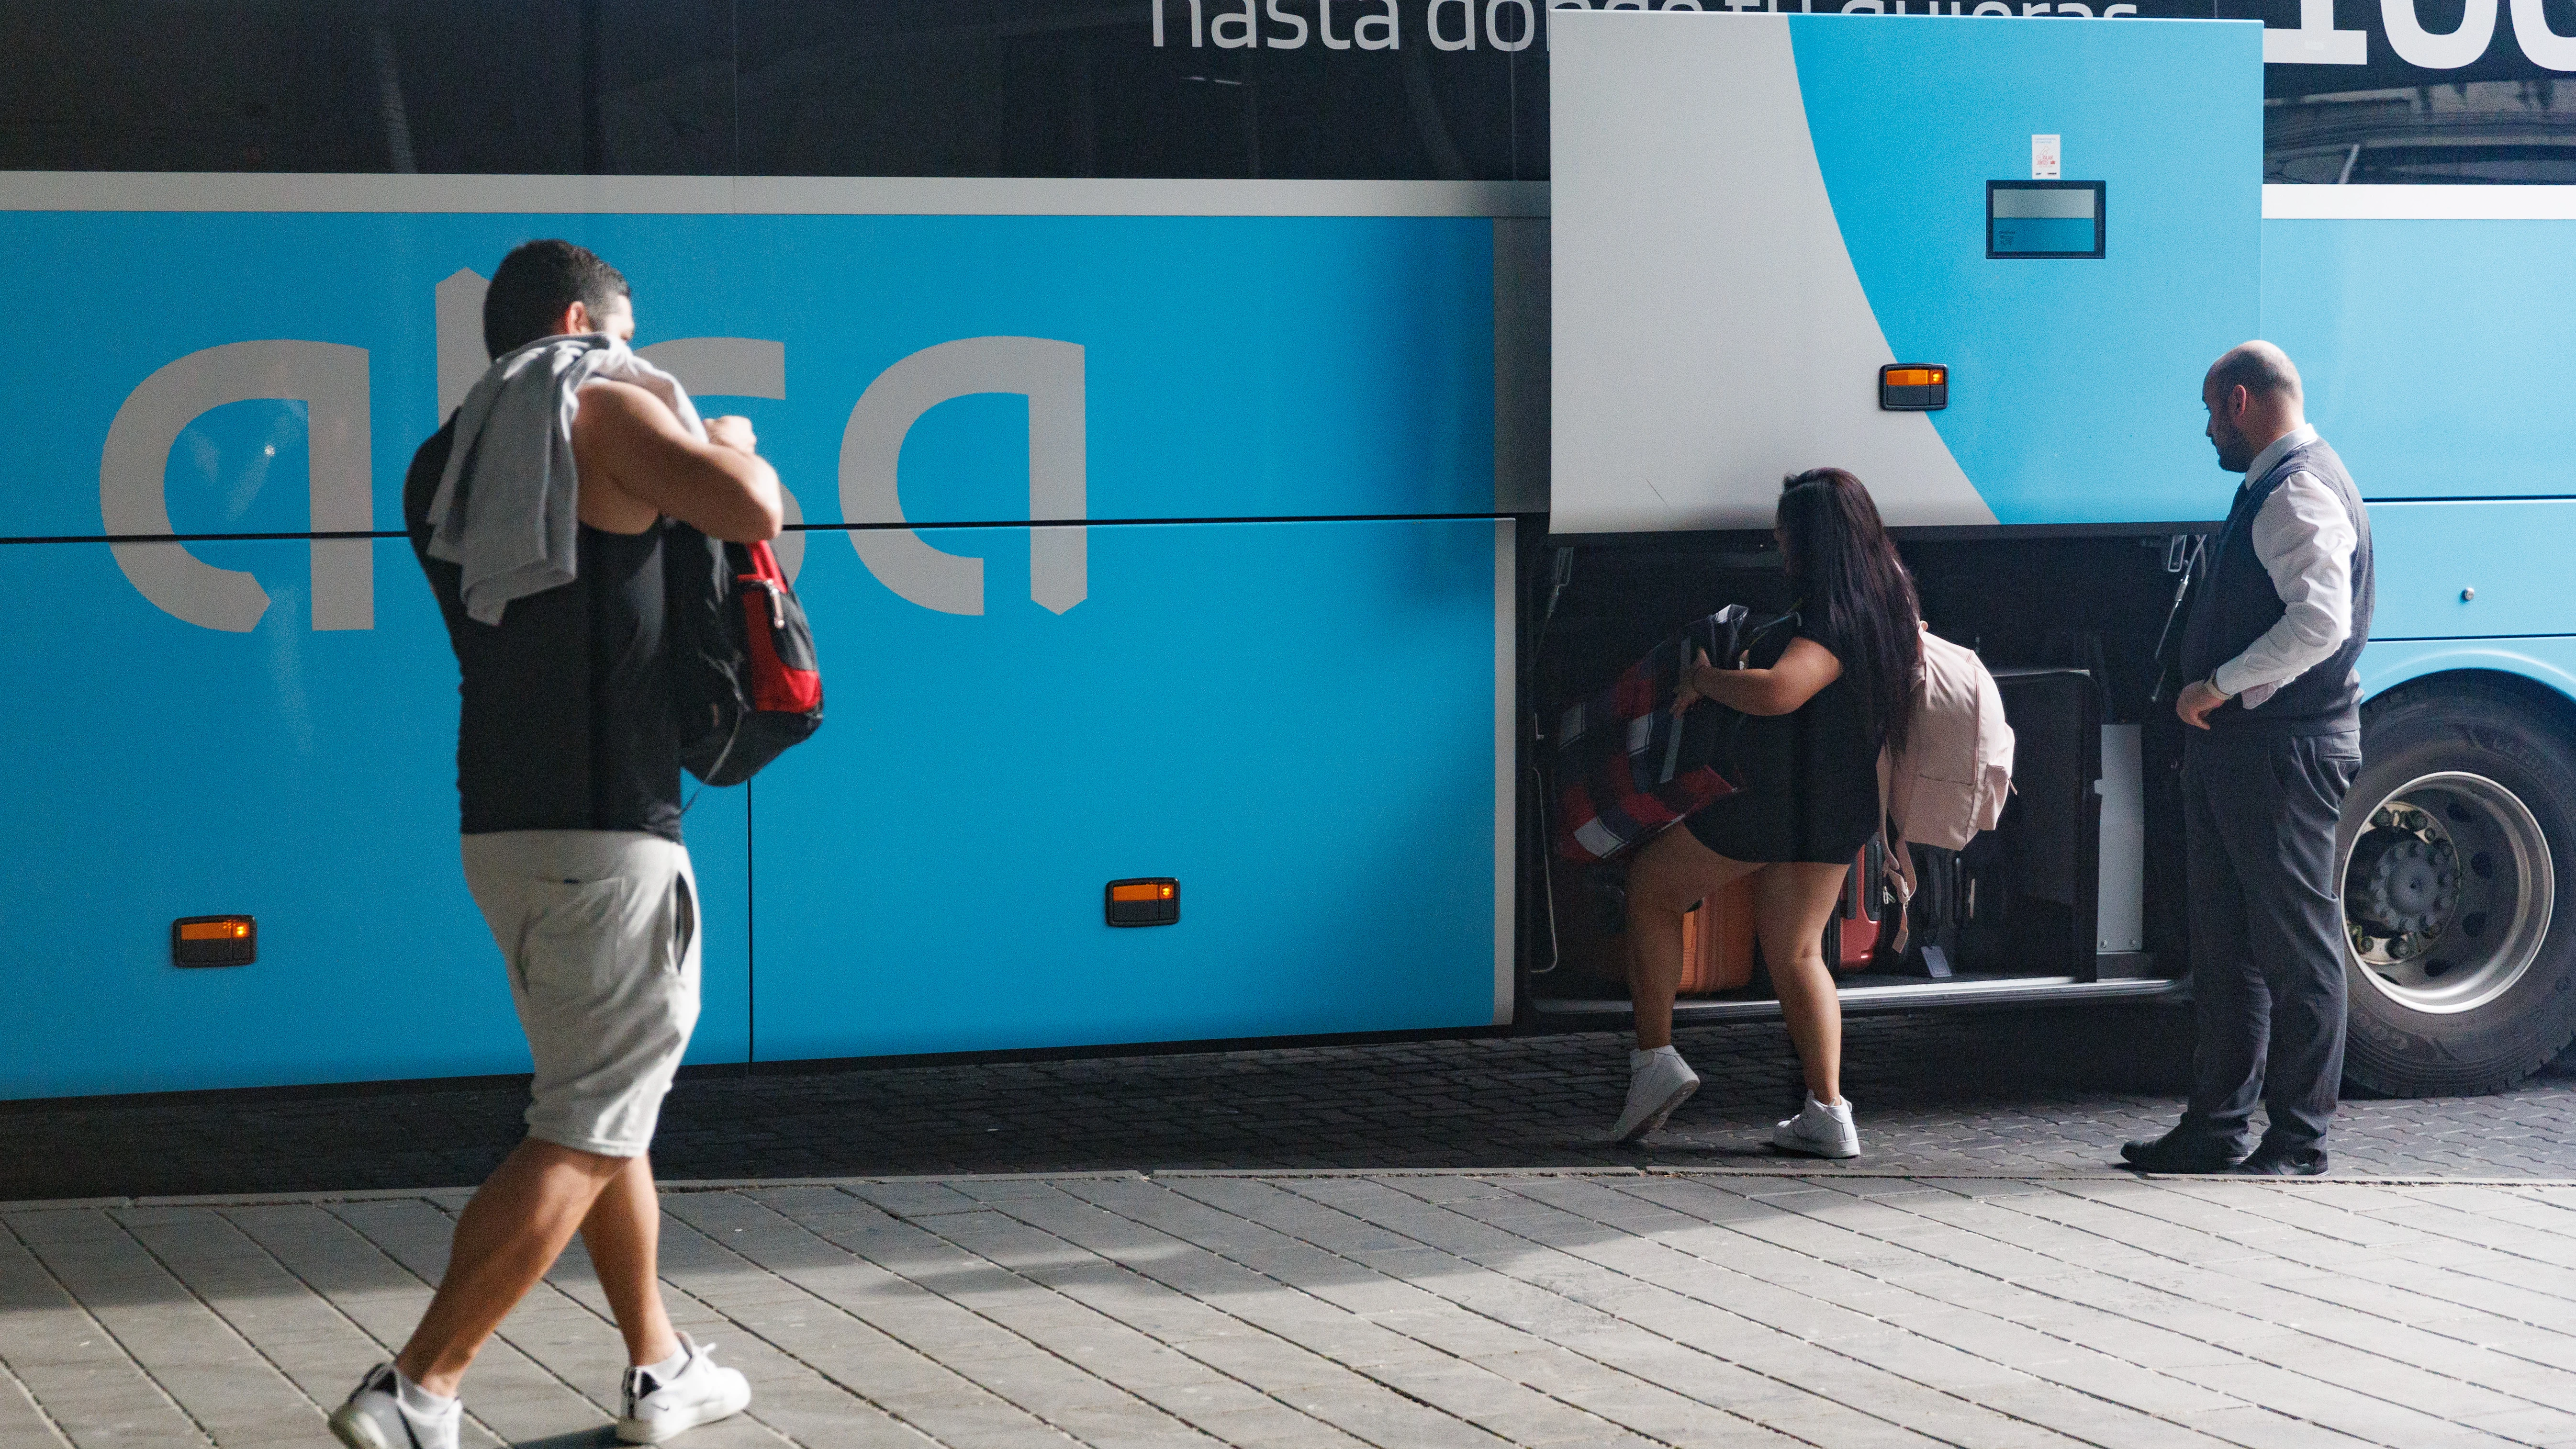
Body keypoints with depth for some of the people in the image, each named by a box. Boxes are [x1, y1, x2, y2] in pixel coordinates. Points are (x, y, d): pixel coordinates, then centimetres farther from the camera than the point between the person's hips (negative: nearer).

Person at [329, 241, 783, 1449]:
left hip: (504, 826, 8)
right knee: (586, 1133, -6)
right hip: (607, 829, -8)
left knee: (606, 1106, 20)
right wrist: (733, 447, 3)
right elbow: (751, 512, -19)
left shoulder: (445, 461, 16)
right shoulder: (605, 409, -6)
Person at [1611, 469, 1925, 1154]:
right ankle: (1827, 1115, 10)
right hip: (1843, 812, 9)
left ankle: (1655, 1058, 5)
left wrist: (1704, 677, -24)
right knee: (1795, 950, 17)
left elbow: (1777, 691, -42)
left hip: (1774, 799, -9)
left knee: (1651, 886, 11)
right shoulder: (1891, 602, 4)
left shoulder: (1835, 620, -24)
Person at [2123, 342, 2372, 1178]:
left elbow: (2320, 622, -27)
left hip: (2284, 753, -11)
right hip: (2237, 751, 11)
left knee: (2296, 949, -4)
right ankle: (2217, 1127, 18)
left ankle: (2298, 1141, 1)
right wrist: (2209, 704, 15)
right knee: (2226, 945, 12)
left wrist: (2219, 685, -22)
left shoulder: (2300, 493, -15)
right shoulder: (2274, 489, 18)